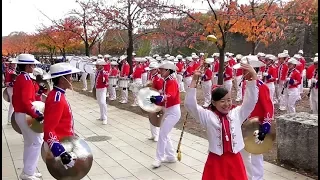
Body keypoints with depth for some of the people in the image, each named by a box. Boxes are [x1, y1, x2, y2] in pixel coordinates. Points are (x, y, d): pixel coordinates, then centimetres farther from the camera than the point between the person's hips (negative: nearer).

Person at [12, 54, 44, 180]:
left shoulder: (19, 78, 12)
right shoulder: (26, 79, -18)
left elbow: (16, 98, 19)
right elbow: (26, 101, -28)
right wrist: (35, 115, -26)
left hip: (19, 114, 10)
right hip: (26, 115, -10)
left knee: (29, 143, 17)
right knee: (37, 142, -3)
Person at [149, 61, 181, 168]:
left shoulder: (172, 82, -17)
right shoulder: (166, 82, 11)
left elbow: (171, 96, -34)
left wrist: (161, 98, -51)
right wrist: (156, 100, -1)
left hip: (173, 112, -10)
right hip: (168, 111, 10)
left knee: (162, 134, -9)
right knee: (164, 134, 15)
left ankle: (158, 159, -1)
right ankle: (171, 157, 25)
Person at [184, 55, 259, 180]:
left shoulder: (236, 114, 2)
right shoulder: (207, 116, -6)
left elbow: (251, 100, -3)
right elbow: (190, 104, -15)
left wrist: (253, 76, -13)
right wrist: (194, 81, -21)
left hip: (234, 160, 3)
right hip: (216, 161, -2)